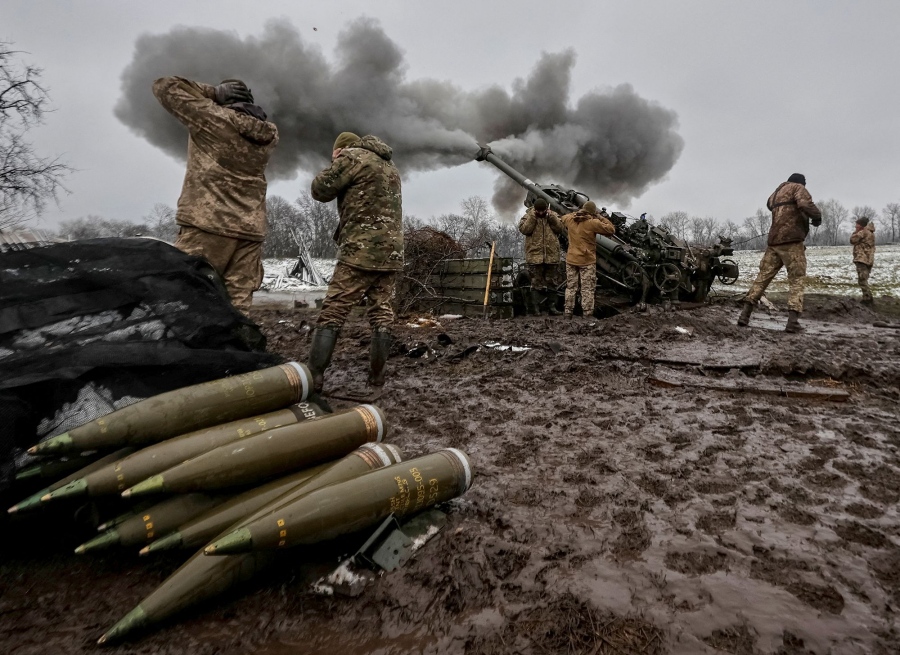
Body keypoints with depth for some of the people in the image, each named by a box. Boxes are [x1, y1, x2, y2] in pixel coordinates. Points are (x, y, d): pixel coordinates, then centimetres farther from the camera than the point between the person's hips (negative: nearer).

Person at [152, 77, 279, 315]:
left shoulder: (212, 117, 1)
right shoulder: (269, 133, 14)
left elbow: (164, 86, 12)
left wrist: (214, 92, 10)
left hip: (207, 225, -5)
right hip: (250, 231, 5)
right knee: (237, 308, 0)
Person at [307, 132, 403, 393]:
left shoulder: (354, 156, -1)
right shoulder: (391, 167, 23)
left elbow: (320, 190, 2)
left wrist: (335, 165, 16)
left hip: (361, 250, -7)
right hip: (392, 251, 7)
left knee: (332, 314, -6)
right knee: (382, 314, 7)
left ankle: (314, 377, -9)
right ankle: (377, 376, 9)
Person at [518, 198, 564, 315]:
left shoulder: (554, 215, 10)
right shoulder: (528, 216, 4)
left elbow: (560, 228, -2)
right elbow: (524, 229, -11)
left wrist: (551, 216, -10)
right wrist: (533, 217, -15)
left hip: (552, 255, 2)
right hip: (535, 255, -2)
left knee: (551, 282, 8)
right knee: (537, 282, 1)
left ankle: (551, 306, 16)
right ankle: (537, 307, 6)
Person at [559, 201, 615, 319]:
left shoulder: (570, 219, 1)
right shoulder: (592, 222, -14)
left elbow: (563, 217, 26)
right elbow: (611, 230, -8)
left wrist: (576, 213, 19)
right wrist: (601, 218, 0)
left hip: (571, 259, 5)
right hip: (587, 261, -4)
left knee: (570, 287, 12)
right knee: (588, 289, 2)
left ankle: (568, 311, 14)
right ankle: (588, 313, 1)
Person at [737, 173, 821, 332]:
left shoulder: (775, 194, 24)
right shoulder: (797, 187, 3)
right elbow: (805, 204, -15)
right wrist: (817, 216, 0)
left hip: (774, 242, 6)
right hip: (791, 241, -6)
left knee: (763, 277, 8)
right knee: (796, 280, -3)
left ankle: (745, 313, 1)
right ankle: (793, 321, -13)